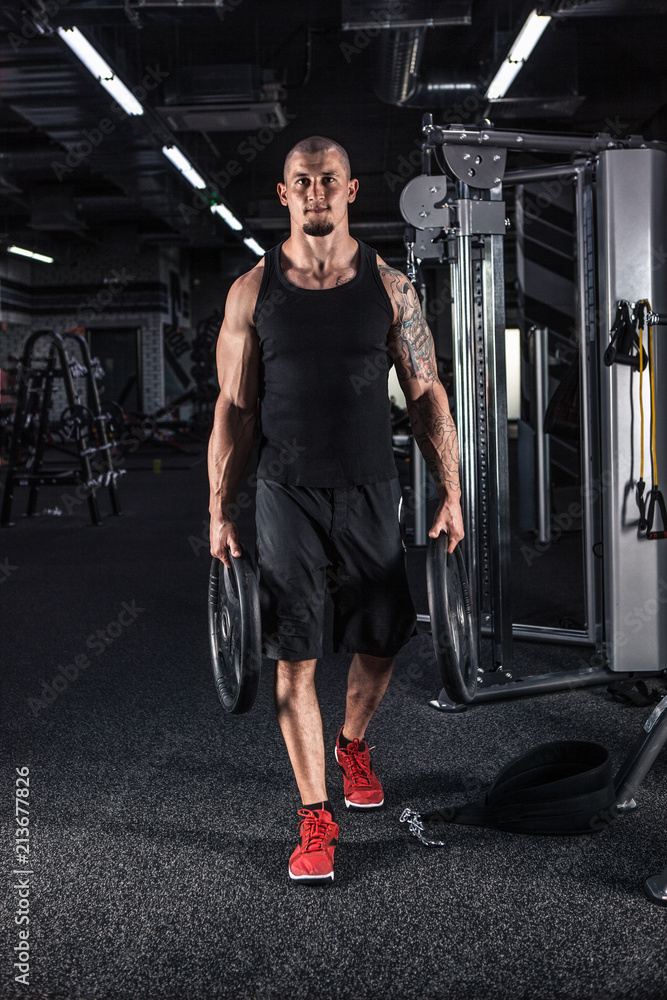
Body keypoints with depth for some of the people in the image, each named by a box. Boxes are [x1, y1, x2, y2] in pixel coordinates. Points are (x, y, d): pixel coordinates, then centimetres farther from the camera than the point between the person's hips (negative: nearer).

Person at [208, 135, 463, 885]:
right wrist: (220, 511, -2)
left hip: (370, 495, 1)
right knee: (294, 660, -1)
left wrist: (450, 492, -1)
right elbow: (234, 408, 2)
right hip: (288, 497, -1)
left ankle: (353, 743, 42)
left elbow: (425, 395, 4)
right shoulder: (252, 292, 2)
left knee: (379, 646, 10)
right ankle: (315, 816, 11)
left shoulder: (389, 287, 3)